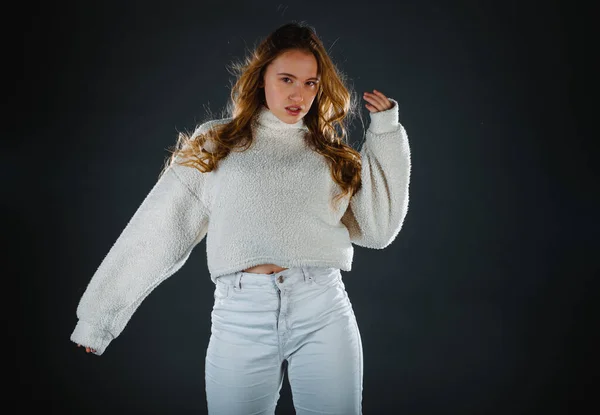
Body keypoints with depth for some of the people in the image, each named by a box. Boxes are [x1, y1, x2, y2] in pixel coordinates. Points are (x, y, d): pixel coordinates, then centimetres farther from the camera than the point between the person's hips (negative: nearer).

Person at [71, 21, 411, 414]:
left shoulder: (332, 154, 14)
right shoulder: (215, 145, 10)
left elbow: (377, 230, 6)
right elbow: (159, 230, 7)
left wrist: (385, 133, 8)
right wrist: (99, 314, 6)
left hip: (324, 311, 1)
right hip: (240, 317, -1)